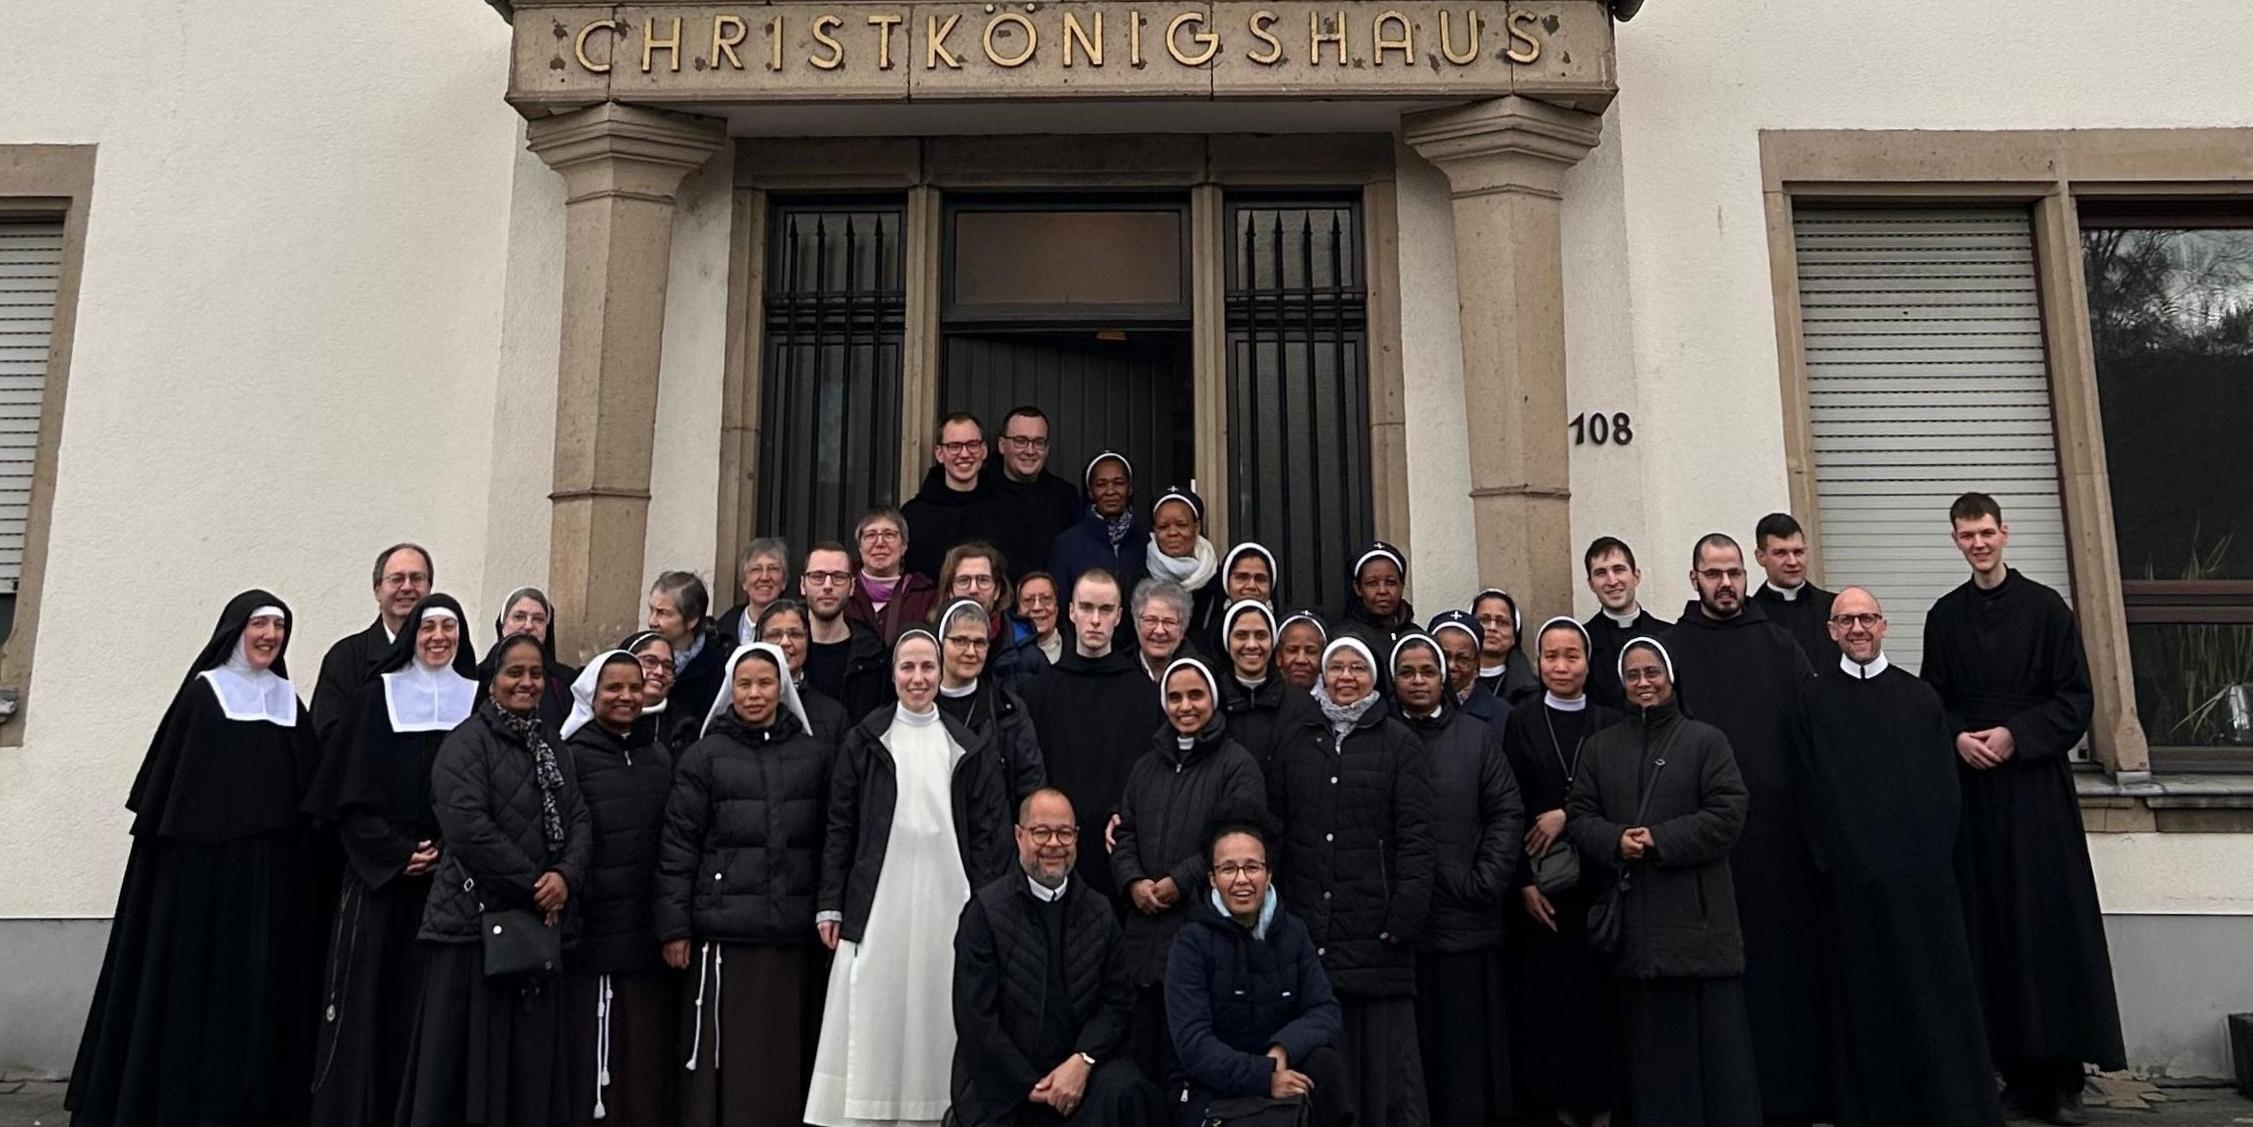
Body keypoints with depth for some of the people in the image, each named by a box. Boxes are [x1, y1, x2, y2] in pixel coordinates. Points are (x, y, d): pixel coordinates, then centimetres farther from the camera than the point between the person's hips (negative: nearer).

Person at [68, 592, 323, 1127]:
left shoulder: (289, 701, 12)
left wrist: (304, 852, 5)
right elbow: (168, 773, -4)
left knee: (263, 976, 6)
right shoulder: (203, 692, 0)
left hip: (272, 860, 4)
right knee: (199, 972, -1)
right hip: (203, 854, -4)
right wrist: (161, 836, -11)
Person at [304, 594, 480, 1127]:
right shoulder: (380, 694, 3)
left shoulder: (476, 698, 6)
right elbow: (354, 790, -1)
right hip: (379, 870, -1)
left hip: (451, 873, 1)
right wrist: (397, 852, -9)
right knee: (373, 989, 0)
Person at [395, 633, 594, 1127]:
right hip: (473, 920, -6)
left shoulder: (551, 752, 16)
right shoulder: (466, 742, -5)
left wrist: (566, 876, -13)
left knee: (530, 1060, 8)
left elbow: (579, 822, 7)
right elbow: (467, 826, -18)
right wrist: (533, 884, -15)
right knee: (468, 1057, -1)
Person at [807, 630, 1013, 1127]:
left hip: (946, 900, 1)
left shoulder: (968, 748, 7)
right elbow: (839, 826, 4)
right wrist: (830, 905, -1)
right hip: (876, 903, -1)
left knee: (937, 1019, 4)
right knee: (872, 1018, 1)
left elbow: (989, 830, 6)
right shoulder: (865, 741, 5)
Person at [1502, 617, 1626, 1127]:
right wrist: (1523, 882, -8)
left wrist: (1568, 815, -12)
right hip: (1541, 883, 0)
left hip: (1598, 880, 0)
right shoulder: (1521, 724, 4)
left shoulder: (1611, 724, 6)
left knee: (1601, 991, 1)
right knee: (1547, 993, 1)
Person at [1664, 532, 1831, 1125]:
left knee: (1785, 946, 4)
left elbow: (1810, 729, 5)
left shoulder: (1779, 646, 9)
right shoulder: (1671, 648, 5)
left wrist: (1811, 812, -4)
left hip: (1777, 825, 1)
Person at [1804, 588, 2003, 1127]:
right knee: (1867, 997, 5)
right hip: (1854, 879, -1)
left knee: (1934, 991, 4)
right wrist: (1836, 857, -4)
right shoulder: (1816, 700, 4)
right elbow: (1812, 790, 3)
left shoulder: (1920, 696, 8)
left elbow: (1945, 787, 5)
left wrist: (1931, 851, -4)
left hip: (1921, 874, 1)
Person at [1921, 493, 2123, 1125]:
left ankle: (2061, 1076, 3)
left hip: (2036, 787, -2)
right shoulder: (1944, 617, 10)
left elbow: (2076, 699, 0)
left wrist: (2016, 736, -12)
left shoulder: (2045, 608, 2)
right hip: (1970, 787, 3)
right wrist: (1958, 738, -7)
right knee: (1988, 925, 2)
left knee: (2050, 923, -3)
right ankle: (2017, 1066, 9)